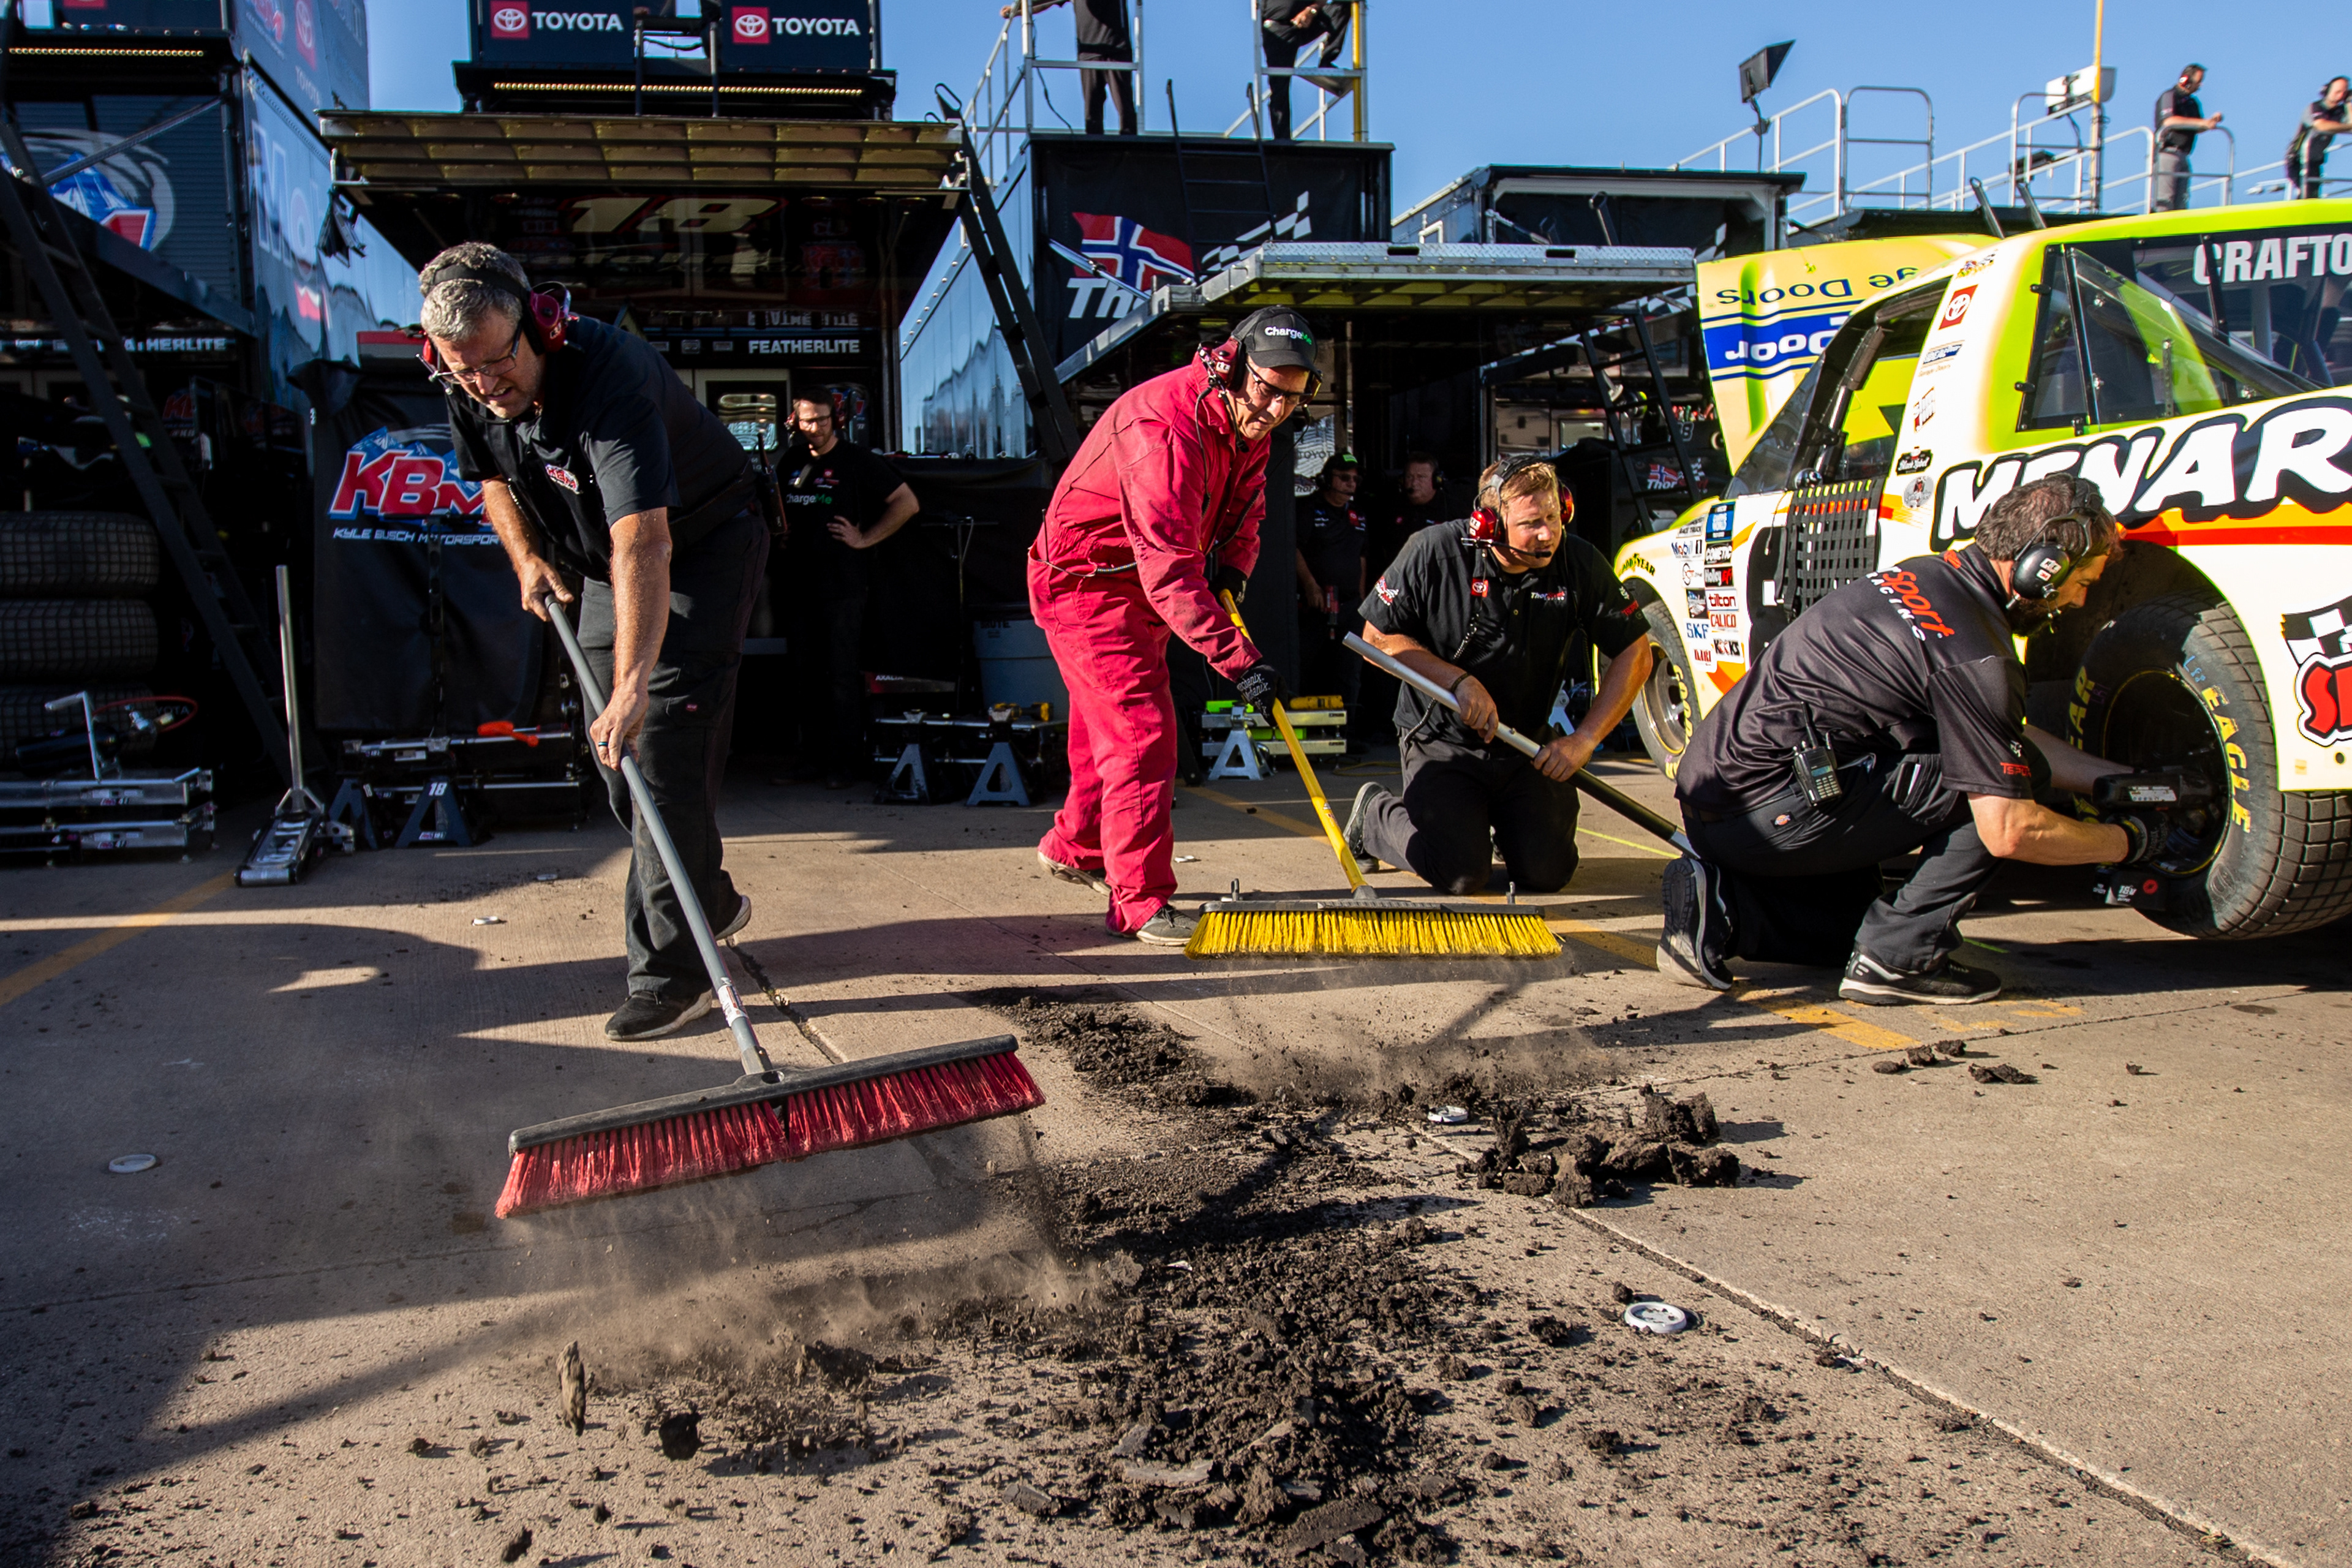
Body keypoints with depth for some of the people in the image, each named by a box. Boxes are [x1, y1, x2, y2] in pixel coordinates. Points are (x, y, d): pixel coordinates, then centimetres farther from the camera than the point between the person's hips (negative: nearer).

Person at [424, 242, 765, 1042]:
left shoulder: (609, 374, -36)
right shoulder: (469, 391, -11)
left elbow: (646, 544, -46)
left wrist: (633, 682, -54)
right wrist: (526, 556, -6)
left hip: (701, 551, -8)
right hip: (601, 562, 8)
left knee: (664, 751, -15)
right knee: (614, 752, 13)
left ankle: (672, 972, -9)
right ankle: (709, 899, 32)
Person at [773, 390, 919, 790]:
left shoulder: (857, 461, -3)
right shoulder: (790, 462, 13)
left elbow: (907, 504, -4)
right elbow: (776, 513, 31)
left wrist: (864, 539, -8)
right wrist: (779, 532, 10)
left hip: (843, 587, -6)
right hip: (798, 583, 6)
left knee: (841, 676, -4)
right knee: (802, 675, 7)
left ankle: (844, 763, 2)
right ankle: (811, 757, 15)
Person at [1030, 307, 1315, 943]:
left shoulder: (1249, 420, -3)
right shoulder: (1164, 427, -33)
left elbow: (1246, 506, 14)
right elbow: (1170, 573, -37)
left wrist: (1231, 566, -7)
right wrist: (1239, 658, -40)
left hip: (1140, 586, 9)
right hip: (1085, 581, -9)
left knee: (1112, 728, 20)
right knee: (1142, 732, -14)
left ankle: (1074, 848, 40)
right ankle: (1141, 902, -9)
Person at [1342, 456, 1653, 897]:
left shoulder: (1579, 563, -9)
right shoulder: (1435, 552, -16)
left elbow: (1634, 653, -3)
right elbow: (1377, 637, -10)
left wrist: (1584, 740, -11)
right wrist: (1458, 680, -20)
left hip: (1529, 747, 3)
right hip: (1442, 741, -3)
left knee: (1548, 872, -10)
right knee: (1461, 873, -18)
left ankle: (1497, 818, 25)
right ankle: (1375, 814, 13)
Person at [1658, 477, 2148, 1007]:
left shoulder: (1926, 575, 12)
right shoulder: (1976, 655, -16)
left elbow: (2006, 733, 24)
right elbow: (2007, 831, -16)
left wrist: (2113, 780, 22)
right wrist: (2129, 843, 0)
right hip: (1768, 811, -9)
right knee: (2000, 780, -6)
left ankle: (1715, 904, 10)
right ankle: (1899, 958, -3)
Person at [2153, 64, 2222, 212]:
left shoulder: (2193, 102, 21)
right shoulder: (2169, 96, -4)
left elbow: (2198, 129, 22)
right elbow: (2169, 121, -21)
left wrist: (2212, 121, 1)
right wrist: (2201, 122, -20)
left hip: (2183, 156, 8)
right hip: (2167, 154, -8)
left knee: (2181, 203, 3)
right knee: (2165, 200, -15)